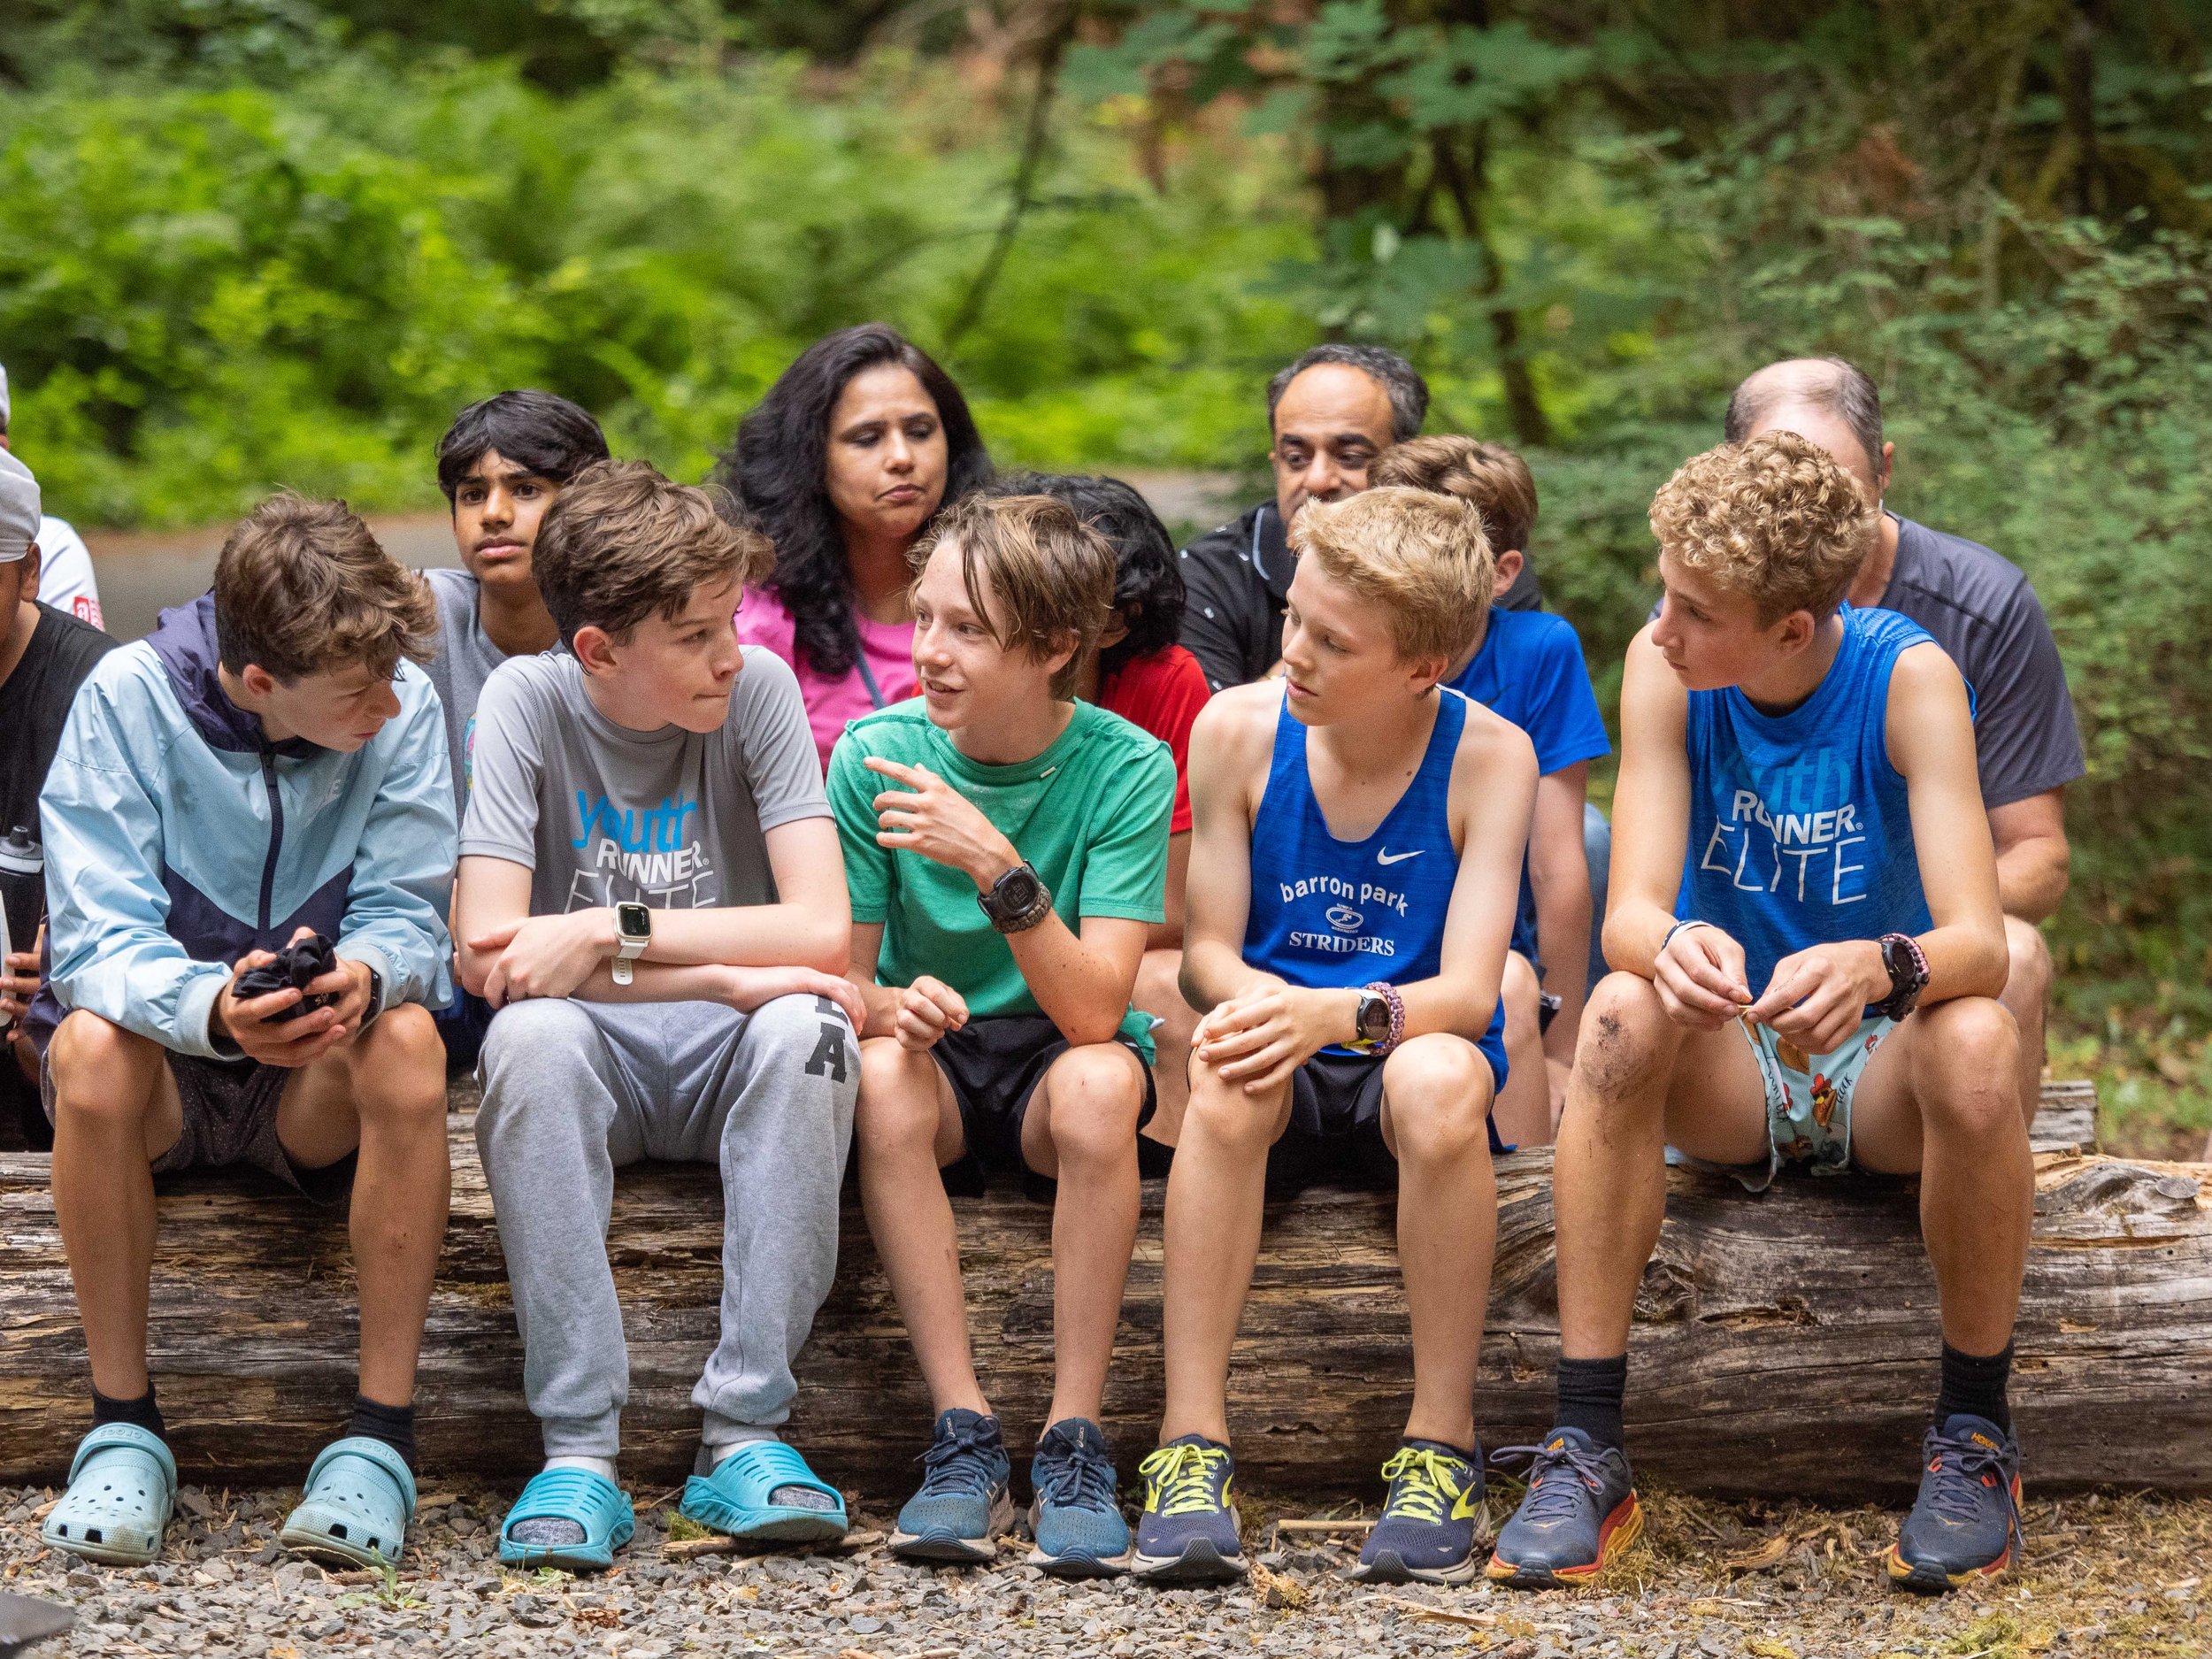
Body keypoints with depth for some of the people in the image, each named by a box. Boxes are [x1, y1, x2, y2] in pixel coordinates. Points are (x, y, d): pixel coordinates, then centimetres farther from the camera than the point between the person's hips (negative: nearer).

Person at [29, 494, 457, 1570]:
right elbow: (97, 943, -20)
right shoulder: (128, 698, -15)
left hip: (319, 1079, 1)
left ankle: (382, 1431, -26)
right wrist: (210, 1008, -42)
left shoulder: (401, 707, -10)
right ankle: (123, 1426, -21)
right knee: (91, 1047, -35)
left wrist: (363, 977, -37)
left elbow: (407, 919, -11)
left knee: (407, 1037, -33)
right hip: (166, 1061, -1)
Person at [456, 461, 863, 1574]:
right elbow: (488, 948, -19)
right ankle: (578, 1447, -32)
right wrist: (718, 977, -25)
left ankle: (745, 1432, -28)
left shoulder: (757, 690, -7)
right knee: (532, 1034, -34)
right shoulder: (528, 700, -9)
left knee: (805, 1028, -32)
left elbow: (819, 930, -15)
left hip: (727, 1065, 1)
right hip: (591, 1066, -1)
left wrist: (613, 932, -23)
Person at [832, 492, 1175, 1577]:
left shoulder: (1123, 769, -13)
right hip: (937, 1047, 1)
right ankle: (963, 1439, -29)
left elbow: (1094, 1010, -21)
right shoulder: (876, 755, -8)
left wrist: (998, 868, -33)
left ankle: (1074, 1442, -28)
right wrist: (893, 1005, -29)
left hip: (1056, 1057, -1)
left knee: (1098, 1081, -35)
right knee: (880, 1072, -33)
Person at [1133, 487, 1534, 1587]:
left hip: (1412, 1055, -1)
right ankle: (1192, 1445, -34)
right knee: (1226, 1071, -34)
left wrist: (1338, 1014, -34)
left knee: (1436, 1077, -37)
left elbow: (1468, 995, -14)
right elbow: (1209, 950, 0)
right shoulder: (1238, 730, -4)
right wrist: (1257, 1003, -25)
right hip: (1288, 1082, 1)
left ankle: (1440, 1449, -27)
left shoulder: (1490, 756, -9)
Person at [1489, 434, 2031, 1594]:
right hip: (1728, 1074, 2)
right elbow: (1628, 913, -18)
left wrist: (1876, 968, -49)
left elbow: (1977, 943, -25)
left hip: (1880, 1067, -1)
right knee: (1622, 1013, -32)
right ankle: (1585, 1450, -29)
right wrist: (1672, 947, -43)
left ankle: (1973, 1433, -15)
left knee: (1975, 1043, -35)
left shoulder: (1907, 676, -17)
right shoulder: (1664, 668, -10)